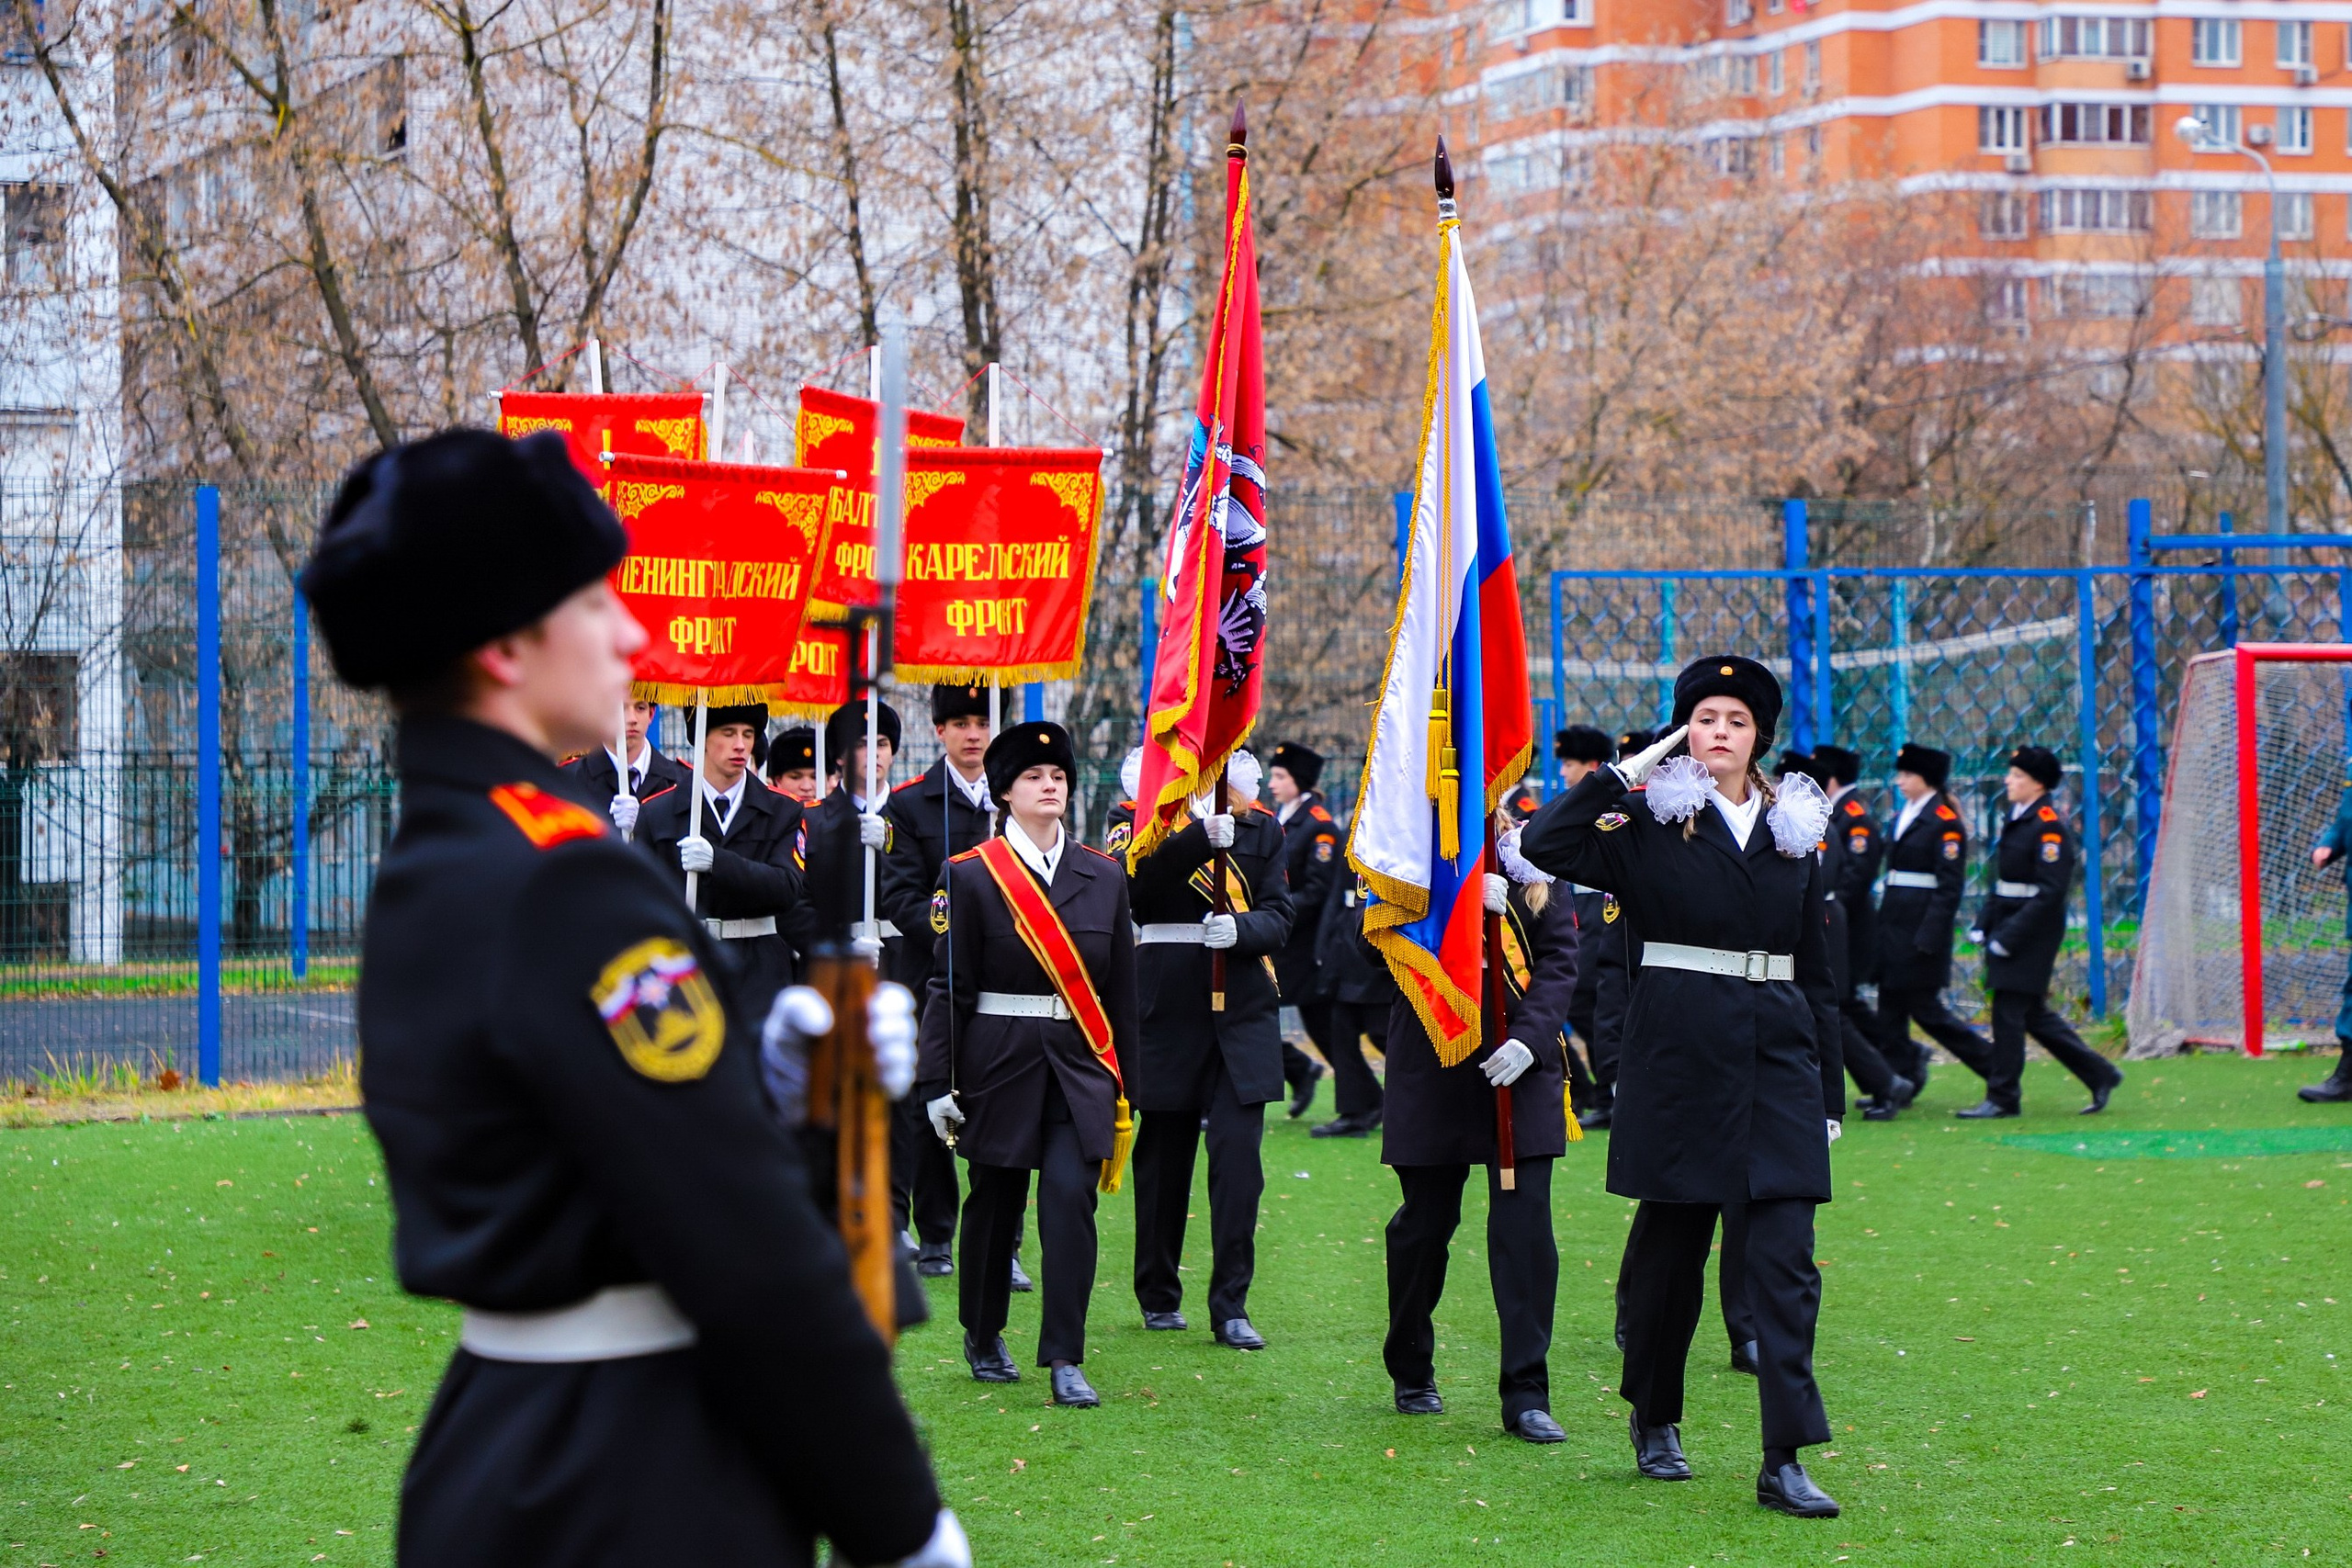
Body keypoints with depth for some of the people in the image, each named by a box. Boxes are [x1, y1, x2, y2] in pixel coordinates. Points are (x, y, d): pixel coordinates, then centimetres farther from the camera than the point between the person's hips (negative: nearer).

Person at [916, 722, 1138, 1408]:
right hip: (1001, 1063, -2)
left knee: (1071, 1200, -11)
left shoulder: (1104, 876, 7)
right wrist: (938, 1084, -9)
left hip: (1080, 1068, 2)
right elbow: (948, 984, -4)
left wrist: (1123, 1088, 11)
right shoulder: (971, 876, -2)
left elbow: (1121, 989, 11)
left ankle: (1065, 1358, -9)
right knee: (995, 1203, 9)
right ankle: (983, 1337, 29)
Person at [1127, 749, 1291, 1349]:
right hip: (1166, 1008, -1)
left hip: (1242, 1012, 1)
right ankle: (1159, 1297, 22)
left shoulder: (1261, 830, 9)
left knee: (1238, 1154, -9)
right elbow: (1135, 887, -18)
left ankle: (1231, 1306, -6)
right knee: (1164, 1155, 8)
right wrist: (1202, 837, -31)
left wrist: (1241, 929, -21)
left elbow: (1278, 917, 1)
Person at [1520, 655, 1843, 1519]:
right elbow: (1544, 845, -15)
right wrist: (1622, 775, -10)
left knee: (1785, 1256, -7)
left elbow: (1815, 968, 15)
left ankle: (1785, 1461, -10)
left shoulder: (1793, 830, 12)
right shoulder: (1648, 824, 2)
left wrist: (1828, 1085, 12)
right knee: (1674, 1243, 7)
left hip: (1777, 1057, 2)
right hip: (1681, 1051, -2)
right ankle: (1654, 1418, 28)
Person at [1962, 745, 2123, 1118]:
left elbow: (2050, 892, -20)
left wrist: (2009, 937, -21)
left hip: (2033, 930, -9)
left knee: (2009, 1010, -6)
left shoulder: (2050, 825, -15)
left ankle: (2003, 1098, 3)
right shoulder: (2015, 818, 13)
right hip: (2008, 928, 9)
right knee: (2033, 1013, 13)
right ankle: (2100, 1075, 22)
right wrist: (1984, 924, 10)